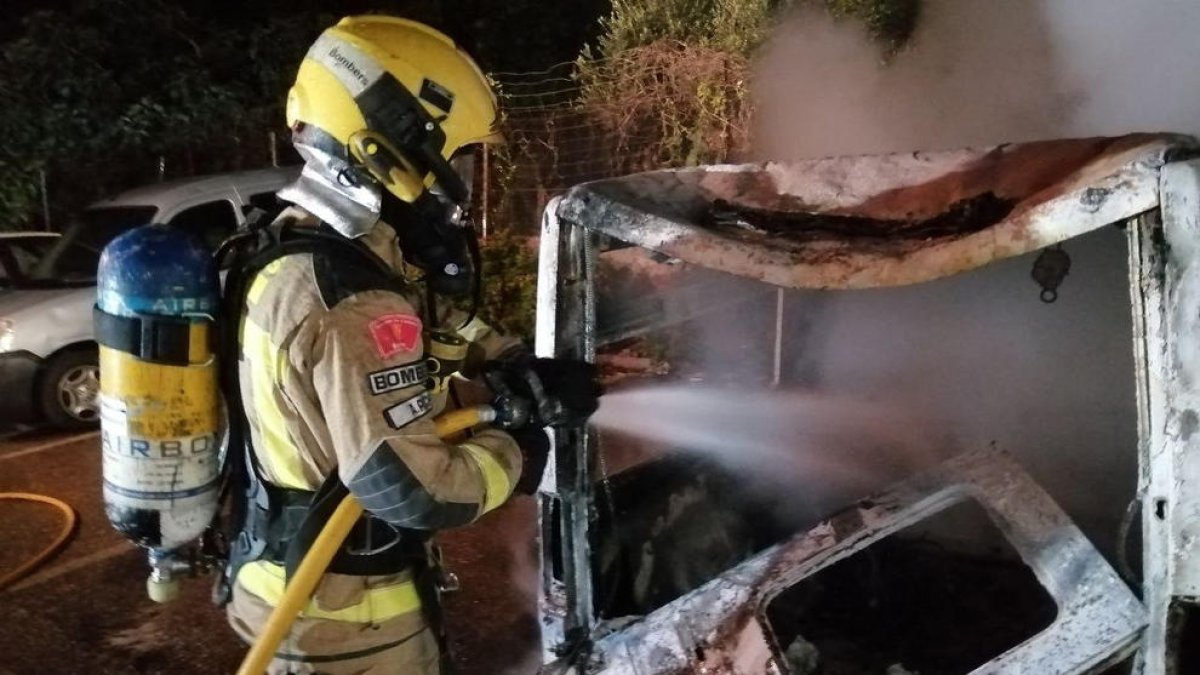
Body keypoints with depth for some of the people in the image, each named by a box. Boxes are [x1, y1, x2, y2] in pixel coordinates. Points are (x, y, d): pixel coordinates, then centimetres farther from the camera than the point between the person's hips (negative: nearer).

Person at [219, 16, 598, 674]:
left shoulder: (295, 245, 0)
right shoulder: (354, 311, -32)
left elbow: (431, 323, 14)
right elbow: (416, 490, -33)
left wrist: (522, 366, 4)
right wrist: (512, 454, -15)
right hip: (342, 613, -9)